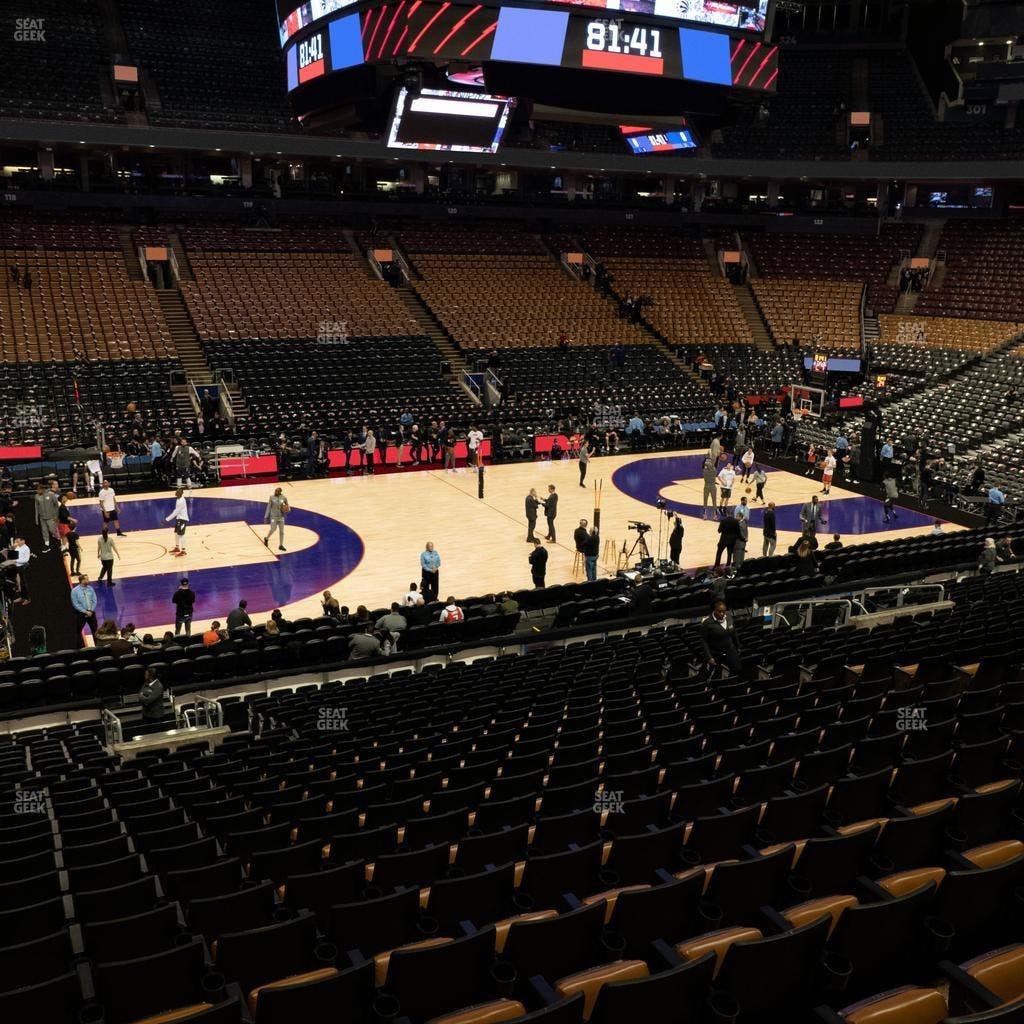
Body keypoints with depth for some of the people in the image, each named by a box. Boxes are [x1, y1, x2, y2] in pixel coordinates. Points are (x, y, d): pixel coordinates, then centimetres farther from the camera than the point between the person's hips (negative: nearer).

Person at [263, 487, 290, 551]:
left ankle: (281, 545, 13)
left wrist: (288, 509, -14)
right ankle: (266, 539, 29)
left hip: (281, 516, 2)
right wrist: (266, 517, -3)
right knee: (273, 529, -2)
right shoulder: (271, 497, -8)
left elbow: (287, 506, 9)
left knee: (281, 530, 3)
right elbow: (268, 507, -3)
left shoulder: (283, 498, -4)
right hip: (273, 516, -2)